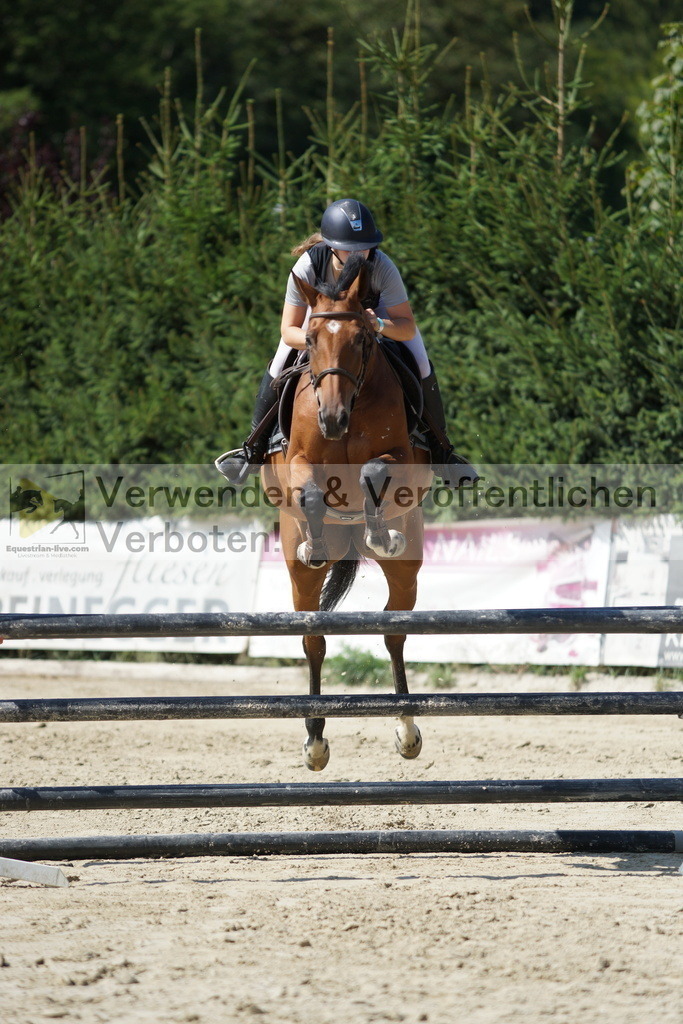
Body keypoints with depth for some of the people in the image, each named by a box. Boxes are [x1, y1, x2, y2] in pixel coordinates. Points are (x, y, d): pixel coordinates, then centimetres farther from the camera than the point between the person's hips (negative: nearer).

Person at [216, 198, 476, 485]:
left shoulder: (382, 267, -41)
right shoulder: (308, 267, -40)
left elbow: (408, 327, -34)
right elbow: (289, 330, -31)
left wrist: (380, 325, -57)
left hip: (377, 313, 0)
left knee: (422, 369, -15)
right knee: (280, 367, -13)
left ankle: (440, 452, 6)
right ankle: (254, 449, 10)